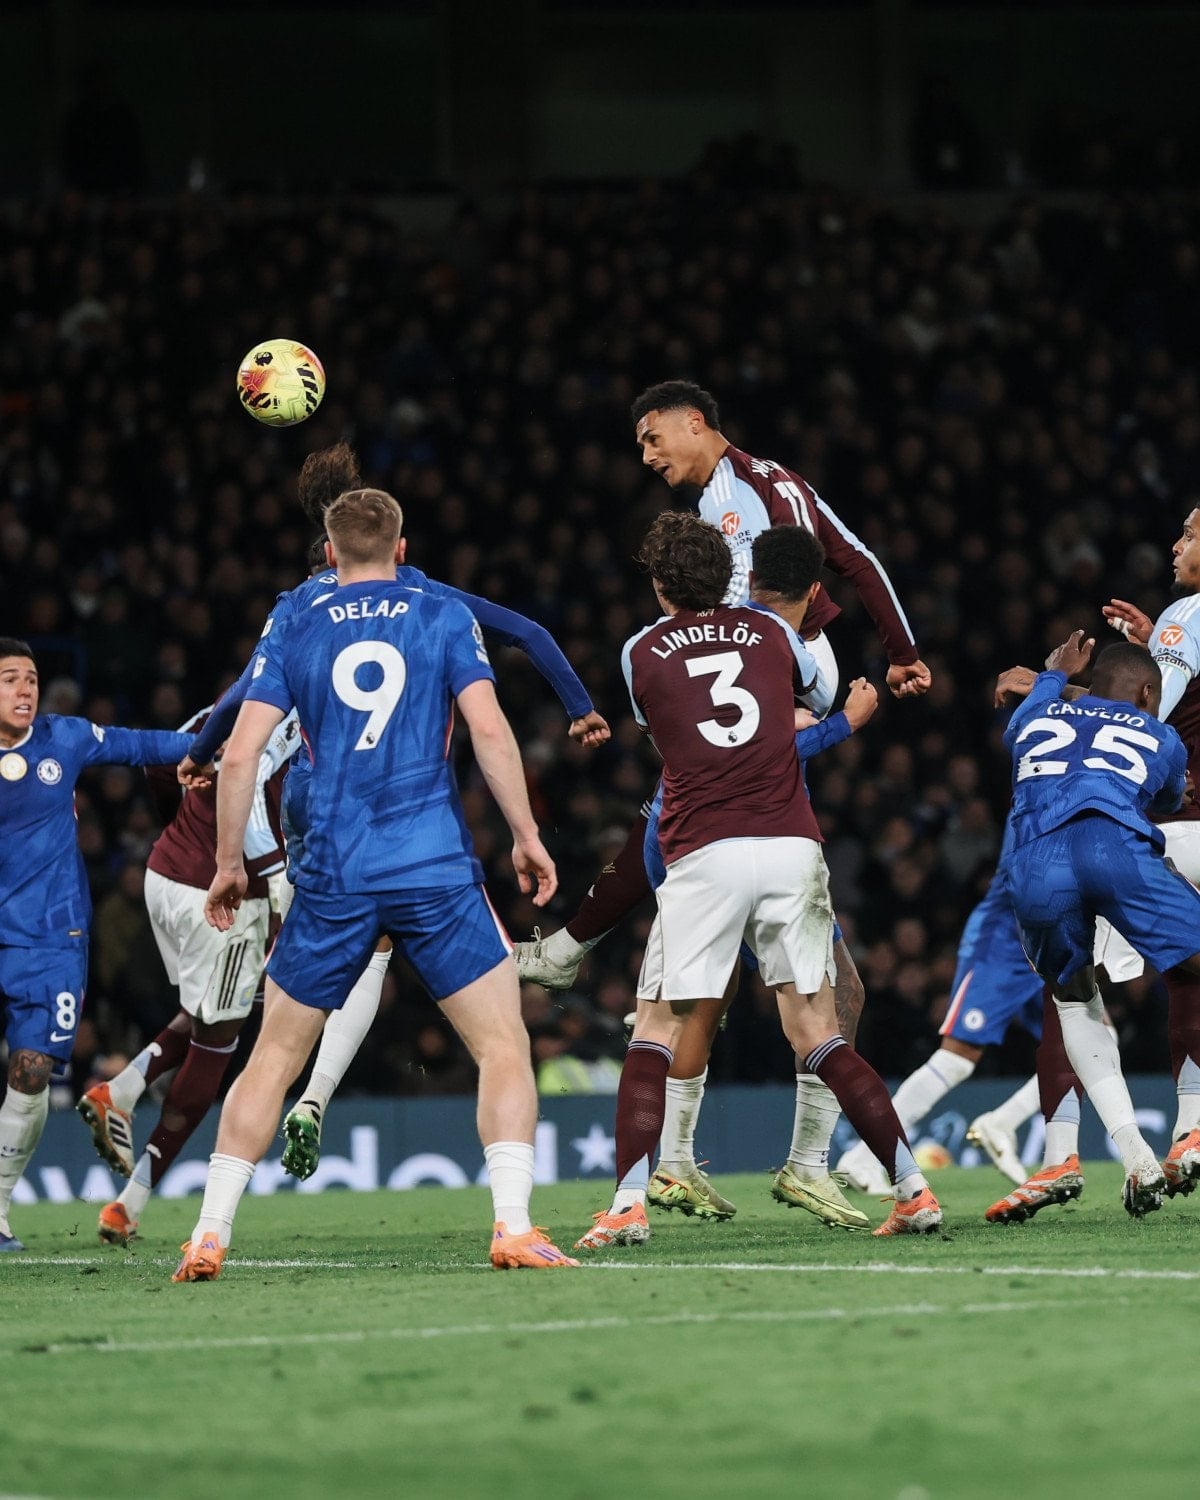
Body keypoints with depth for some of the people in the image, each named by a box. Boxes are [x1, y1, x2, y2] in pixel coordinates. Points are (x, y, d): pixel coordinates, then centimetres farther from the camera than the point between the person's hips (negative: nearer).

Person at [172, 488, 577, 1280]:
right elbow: (489, 731, -5)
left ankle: (210, 1235, 7)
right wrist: (527, 837, 2)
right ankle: (514, 1226, -10)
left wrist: (229, 863, 13)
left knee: (275, 1057, 12)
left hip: (333, 878, 2)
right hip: (436, 870, -2)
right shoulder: (445, 620, 5)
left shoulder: (294, 637, 9)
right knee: (503, 1044, 4)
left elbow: (240, 755, 2)